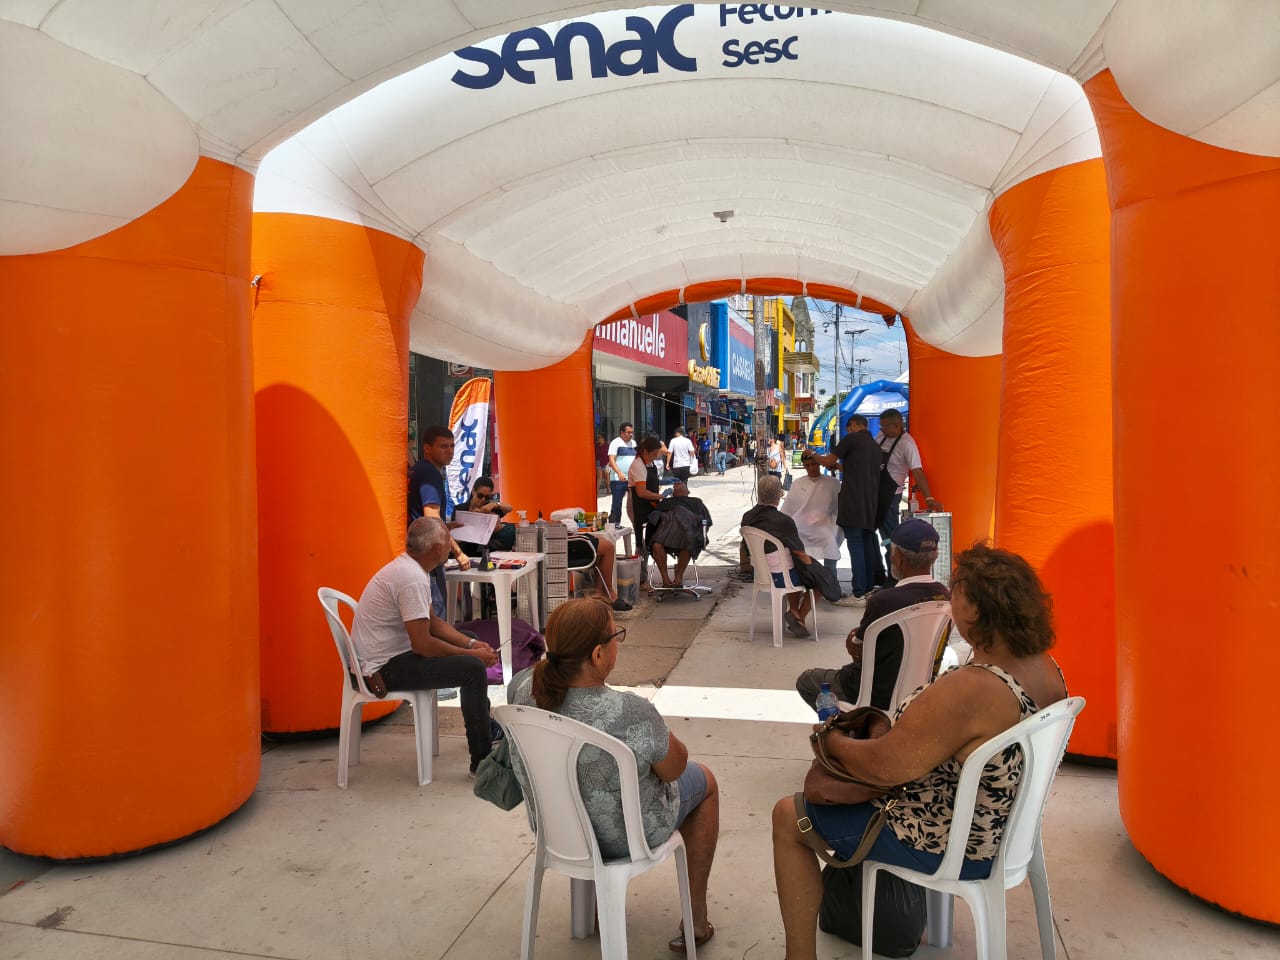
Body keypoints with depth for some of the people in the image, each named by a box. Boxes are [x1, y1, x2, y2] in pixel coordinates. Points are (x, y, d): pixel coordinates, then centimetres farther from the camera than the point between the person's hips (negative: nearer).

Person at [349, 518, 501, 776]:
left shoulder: (405, 566, 6)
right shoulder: (413, 579, -25)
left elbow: (432, 621, 14)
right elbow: (422, 644, -25)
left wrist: (471, 644, 3)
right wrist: (472, 654, -14)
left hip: (381, 657, 11)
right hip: (384, 669, -11)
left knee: (472, 654, 19)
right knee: (473, 667, -18)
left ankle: (487, 729, 35)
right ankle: (482, 761, -8)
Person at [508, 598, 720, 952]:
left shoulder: (522, 686, -22)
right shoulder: (632, 714, -38)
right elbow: (674, 767, -16)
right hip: (624, 836, -5)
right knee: (705, 781, 23)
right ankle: (696, 919, 32)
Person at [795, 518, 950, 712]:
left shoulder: (884, 601, -31)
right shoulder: (945, 596, -10)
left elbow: (856, 651, -12)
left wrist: (855, 637, 8)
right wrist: (860, 635, -5)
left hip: (881, 696, -7)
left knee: (806, 681, 15)